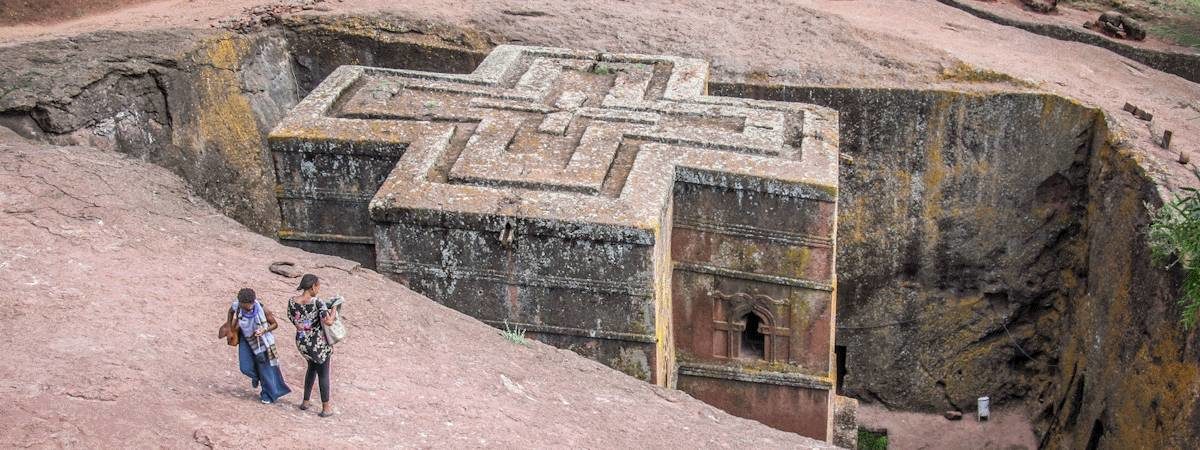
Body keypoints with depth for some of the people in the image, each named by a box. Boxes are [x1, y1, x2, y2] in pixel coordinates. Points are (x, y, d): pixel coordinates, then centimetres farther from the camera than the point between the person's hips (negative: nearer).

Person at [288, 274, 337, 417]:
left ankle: (305, 402, 34)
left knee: (312, 367, 30)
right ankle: (326, 408, 22)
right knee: (323, 373, 12)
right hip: (319, 343, -5)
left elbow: (293, 320, 7)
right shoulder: (317, 302, -22)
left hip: (301, 342, 5)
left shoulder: (291, 301, -6)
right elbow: (328, 321, -31)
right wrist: (334, 311, -12)